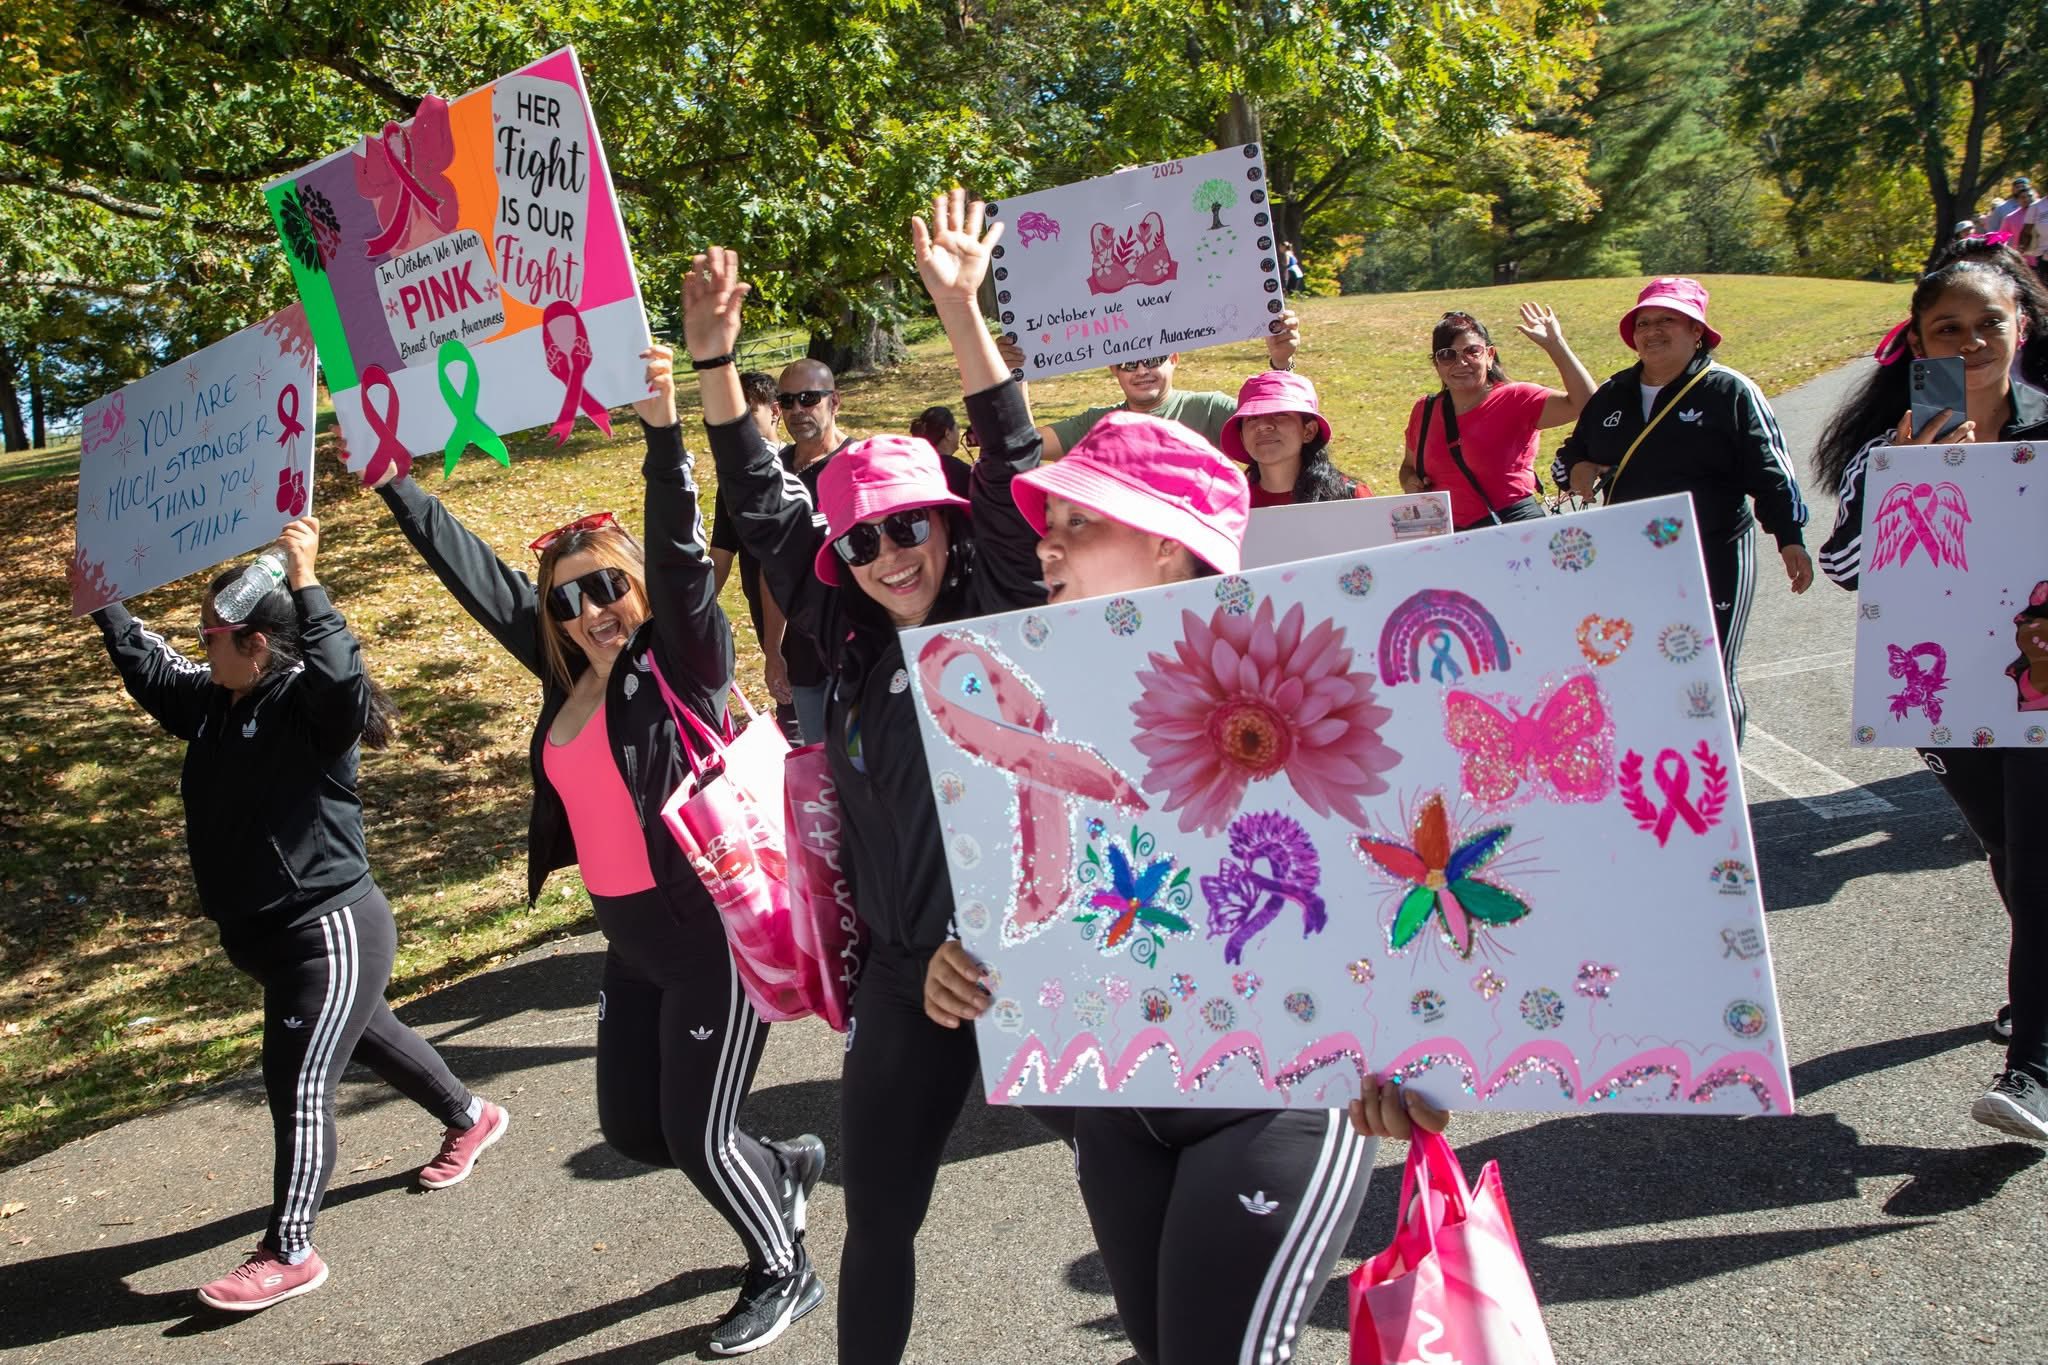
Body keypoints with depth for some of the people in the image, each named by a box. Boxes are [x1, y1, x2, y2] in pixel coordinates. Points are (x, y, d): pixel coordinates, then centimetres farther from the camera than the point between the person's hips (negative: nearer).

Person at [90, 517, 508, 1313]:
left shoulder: (312, 703, -19)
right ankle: (469, 1118, 48)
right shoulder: (212, 701, 7)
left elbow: (342, 675, -41)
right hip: (264, 934, 10)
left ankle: (288, 1254, 4)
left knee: (298, 1084, -7)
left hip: (330, 928, -10)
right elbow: (146, 663, 23)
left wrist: (305, 582, -45)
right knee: (363, 1037, 26)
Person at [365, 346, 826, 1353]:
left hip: (718, 932, -8)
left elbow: (680, 559, -30)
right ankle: (785, 1167, 42)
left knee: (697, 1135, 1)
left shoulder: (683, 659, -12)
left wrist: (663, 435, -43)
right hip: (631, 940, 8)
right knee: (633, 1130, 15)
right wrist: (388, 473, 11)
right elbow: (467, 566, 10)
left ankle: (786, 1274, 28)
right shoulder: (567, 668, 5)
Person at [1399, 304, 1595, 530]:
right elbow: (1408, 466, 24)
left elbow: (1584, 402, -16)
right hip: (1450, 536, 4)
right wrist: (1412, 483, 1)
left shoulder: (1516, 400, -3)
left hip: (1516, 528, -3)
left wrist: (1554, 343, -15)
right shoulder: (1423, 411, 8)